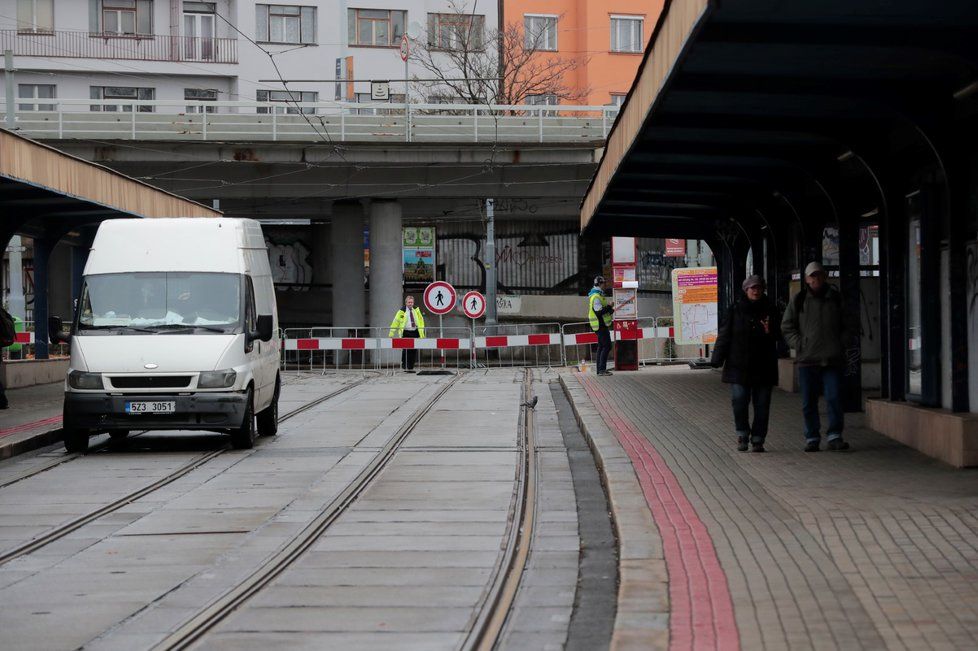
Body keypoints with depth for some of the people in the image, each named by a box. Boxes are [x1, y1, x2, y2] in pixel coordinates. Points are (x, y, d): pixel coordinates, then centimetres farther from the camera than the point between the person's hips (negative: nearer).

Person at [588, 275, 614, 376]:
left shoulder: (598, 295, 16)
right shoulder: (596, 297, -18)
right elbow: (599, 312, -25)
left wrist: (610, 310, 12)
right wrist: (609, 307, -16)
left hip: (601, 325, 11)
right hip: (601, 325, -11)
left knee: (601, 346, 13)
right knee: (607, 346, -11)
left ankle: (600, 369, 16)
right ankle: (602, 369, -13)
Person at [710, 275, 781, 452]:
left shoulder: (770, 310, 6)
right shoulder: (735, 310, 4)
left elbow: (780, 335, 9)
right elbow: (724, 335, 3)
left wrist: (770, 331, -15)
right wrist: (717, 359, -2)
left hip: (763, 366, 1)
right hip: (739, 365, -1)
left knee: (762, 404, 2)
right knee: (739, 400, -9)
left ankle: (757, 439, 10)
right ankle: (742, 434, 9)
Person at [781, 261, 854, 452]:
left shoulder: (836, 299, 9)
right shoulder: (799, 300, 5)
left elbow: (847, 327, 18)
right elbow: (787, 327, 10)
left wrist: (840, 343, 3)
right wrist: (800, 344, -2)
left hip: (832, 359, 0)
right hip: (807, 359, 0)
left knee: (834, 398, -8)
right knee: (809, 402, 3)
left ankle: (834, 436, 2)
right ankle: (812, 438, 12)